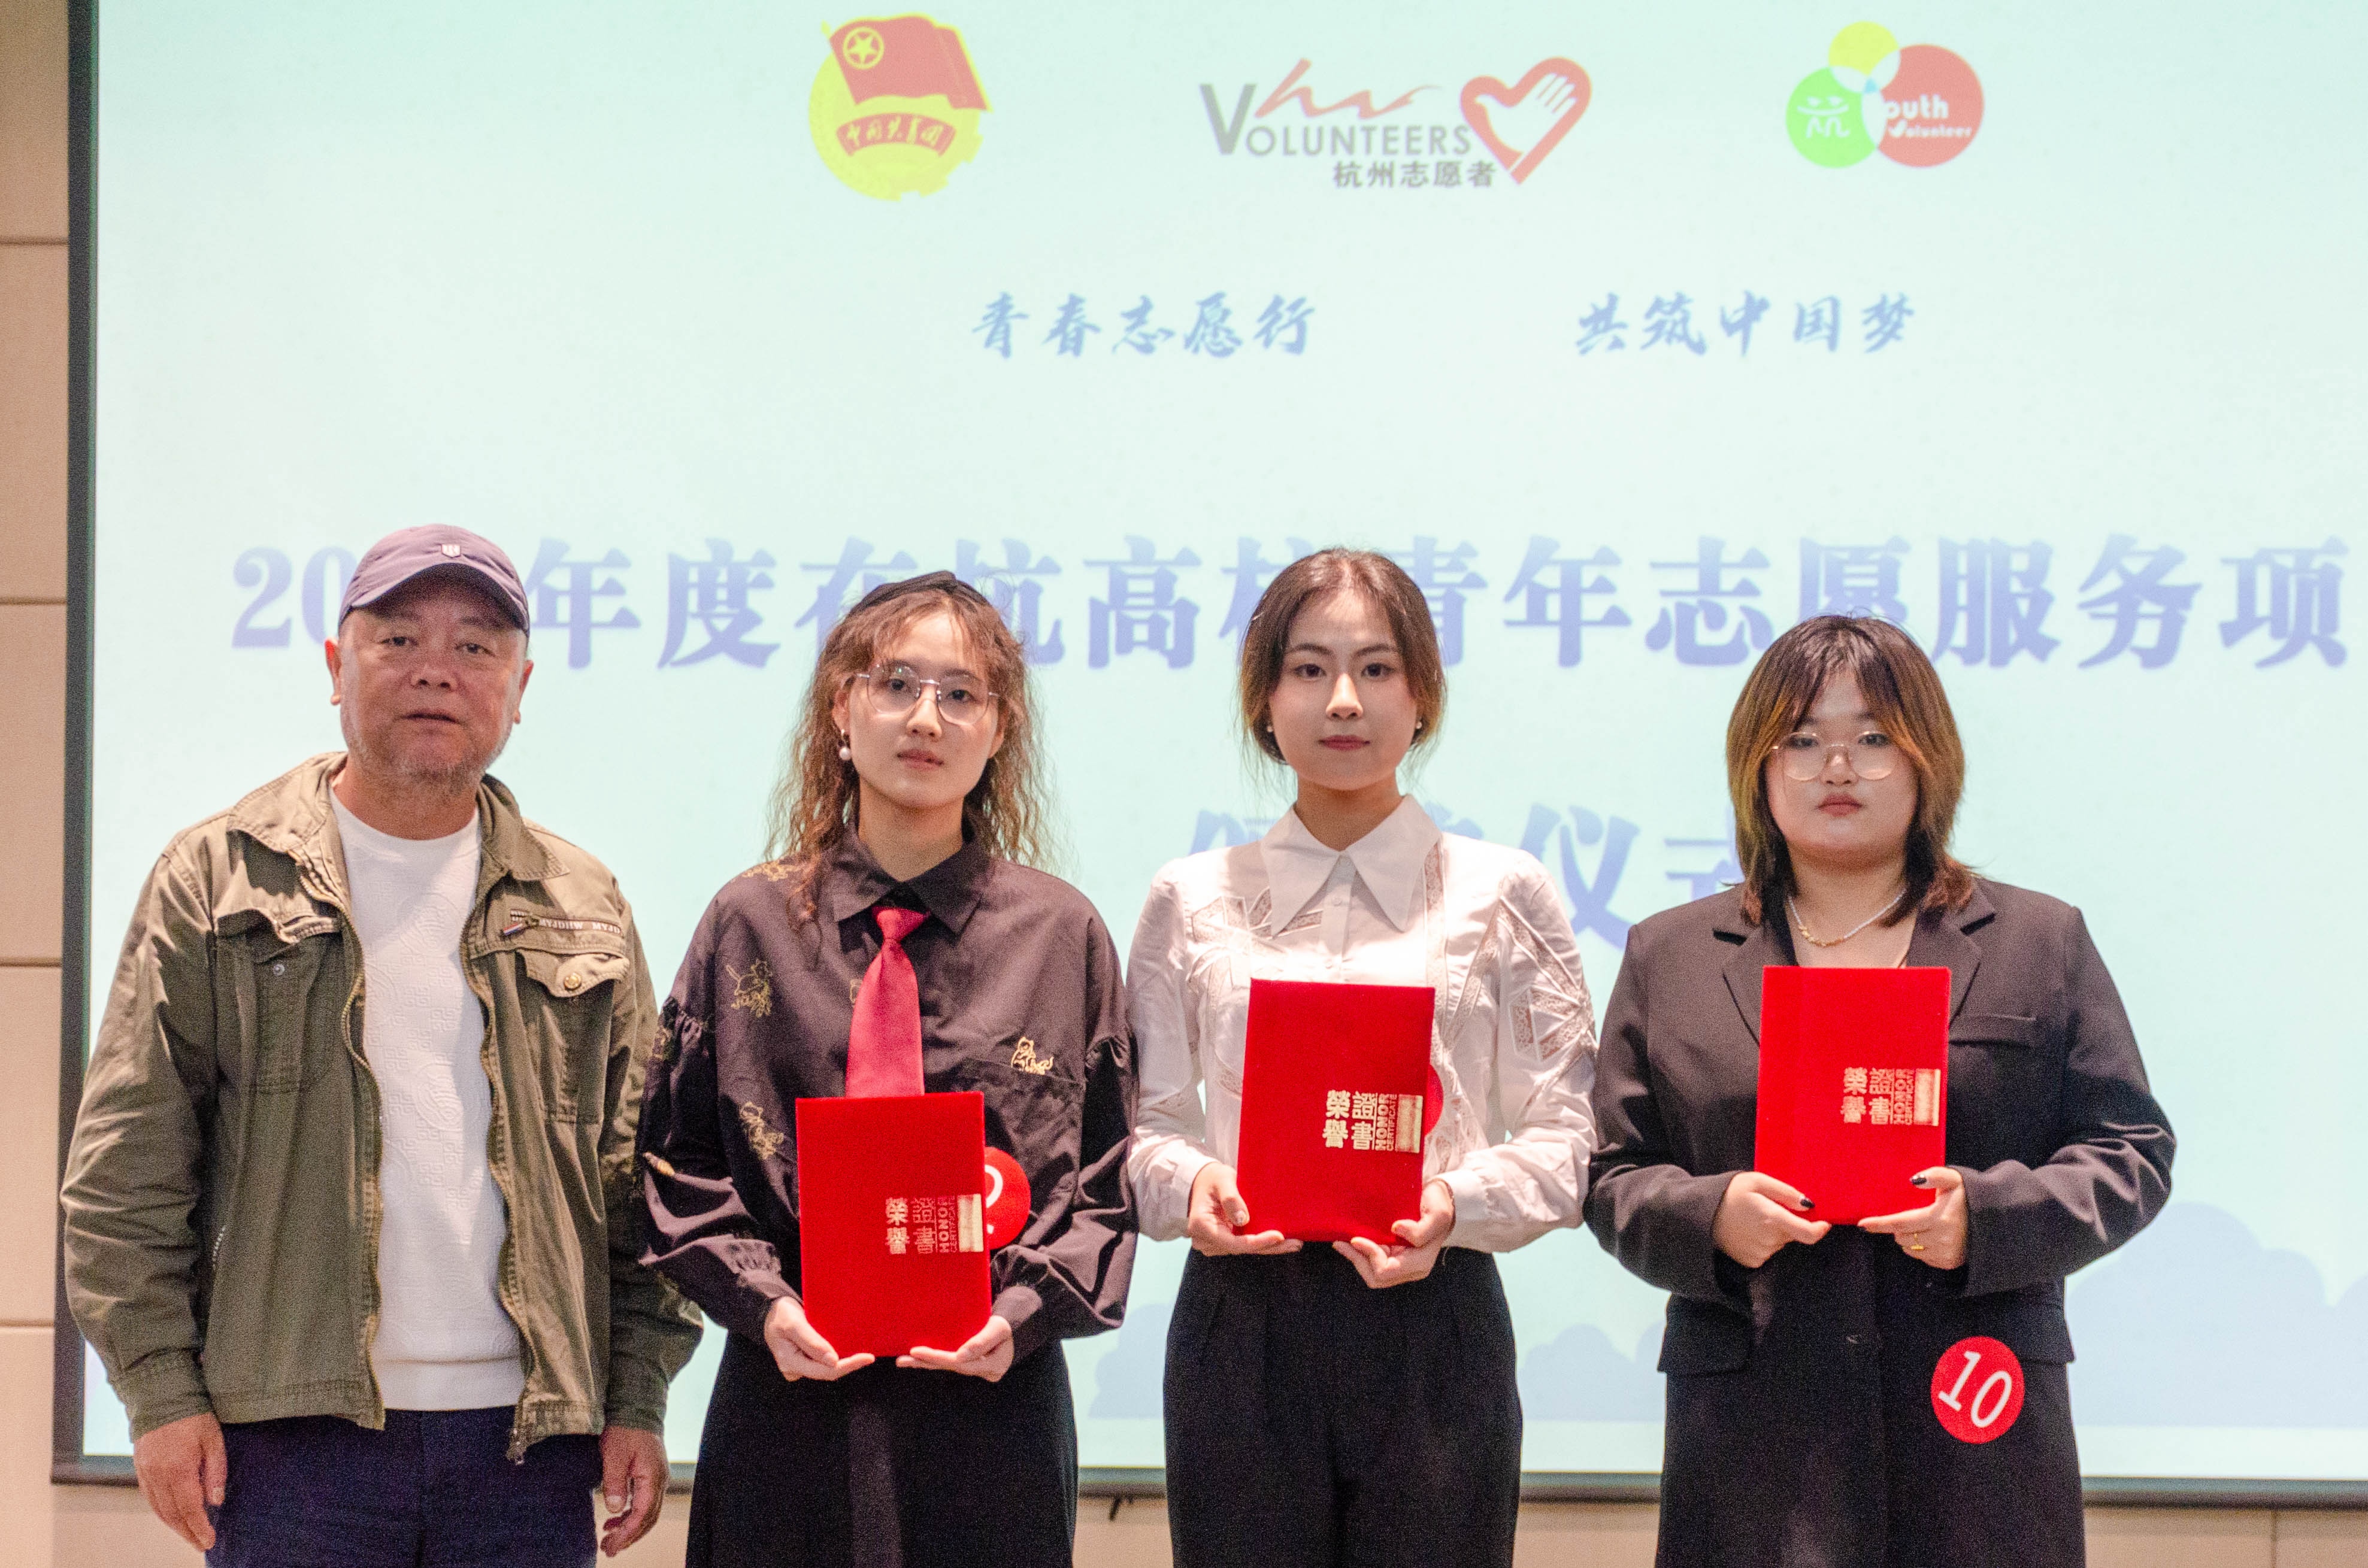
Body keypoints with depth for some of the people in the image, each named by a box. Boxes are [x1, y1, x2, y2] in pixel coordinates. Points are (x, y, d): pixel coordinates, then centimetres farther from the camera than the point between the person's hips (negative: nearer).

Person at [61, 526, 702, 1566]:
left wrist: (638, 1399, 5)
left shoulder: (582, 911, 13)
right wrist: (162, 1390, -6)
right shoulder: (219, 881, 4)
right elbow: (127, 1167, 1)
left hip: (530, 1441, 3)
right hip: (292, 1436, -2)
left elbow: (637, 1176, 12)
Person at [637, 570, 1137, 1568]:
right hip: (793, 1393, 0)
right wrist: (763, 1300, -9)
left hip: (994, 1397, 0)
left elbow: (1104, 1184, 5)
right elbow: (679, 1165, 6)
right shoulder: (751, 923, 5)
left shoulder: (1062, 935, 5)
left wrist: (1022, 1314, -11)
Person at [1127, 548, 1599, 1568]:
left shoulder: (1501, 893, 7)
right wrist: (1192, 1186, -14)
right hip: (1242, 1322, 1)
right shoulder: (1191, 901, 10)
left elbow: (1561, 1136, 2)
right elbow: (1145, 1120, 8)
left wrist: (1456, 1204, -16)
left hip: (1435, 1325, 0)